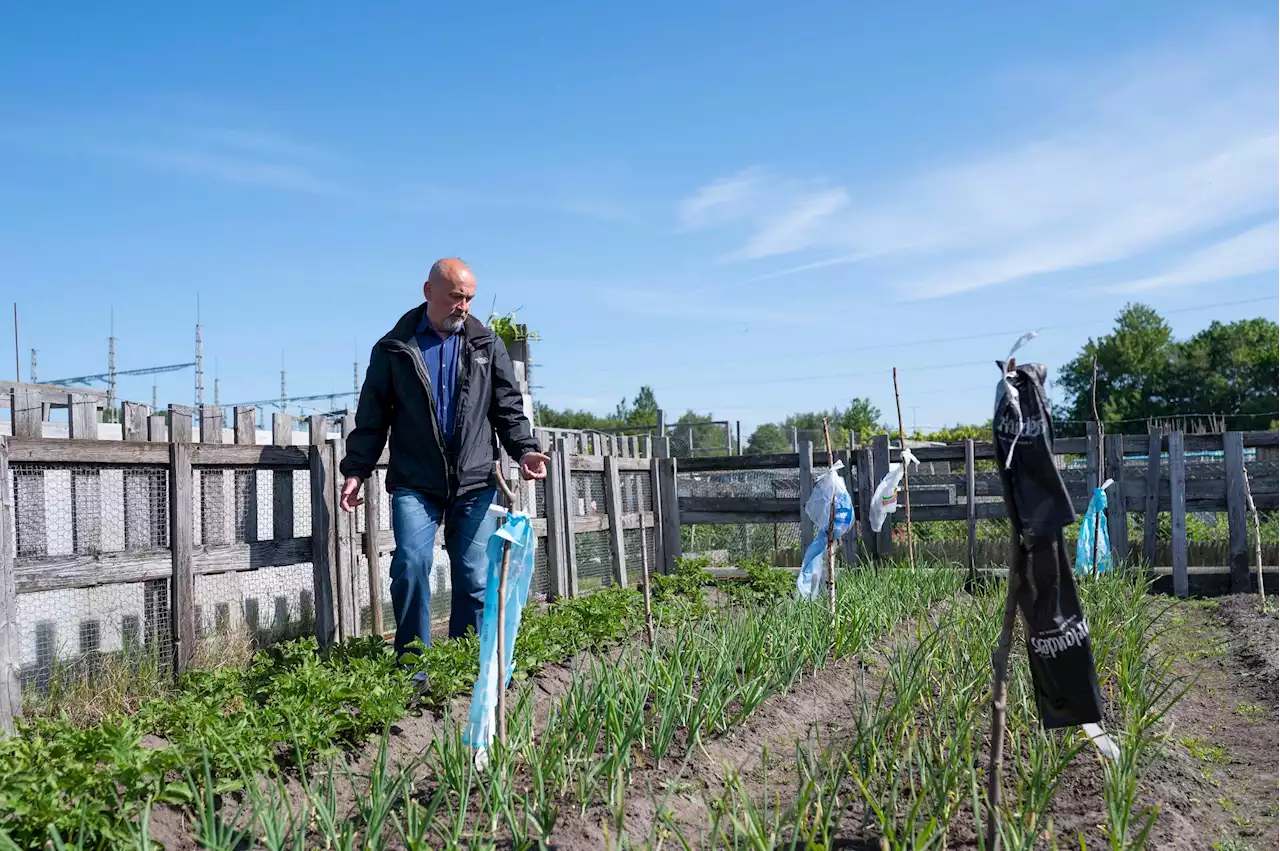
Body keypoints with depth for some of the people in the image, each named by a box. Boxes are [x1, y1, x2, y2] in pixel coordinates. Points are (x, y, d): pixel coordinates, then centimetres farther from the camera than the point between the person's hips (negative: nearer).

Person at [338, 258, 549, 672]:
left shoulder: (487, 346, 10)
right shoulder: (394, 348, 6)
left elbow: (509, 409, 9)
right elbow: (372, 417, 8)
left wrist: (525, 449, -8)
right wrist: (356, 470, -1)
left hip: (475, 483, 2)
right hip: (414, 483, -1)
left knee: (475, 576, 3)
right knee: (411, 564, -15)